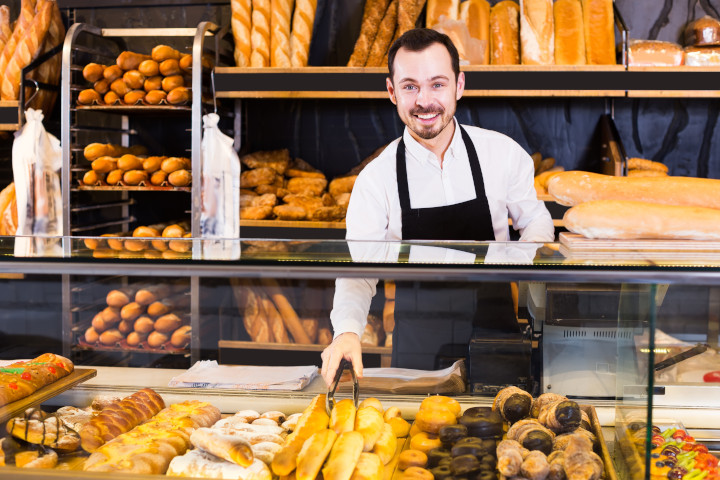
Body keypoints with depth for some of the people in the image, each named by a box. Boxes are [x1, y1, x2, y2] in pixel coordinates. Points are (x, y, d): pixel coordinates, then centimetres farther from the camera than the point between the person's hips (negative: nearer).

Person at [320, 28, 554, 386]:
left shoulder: (503, 153, -5)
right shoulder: (376, 178, -9)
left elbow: (536, 221, 9)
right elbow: (358, 273, -12)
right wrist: (347, 332, -32)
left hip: (494, 341, 1)